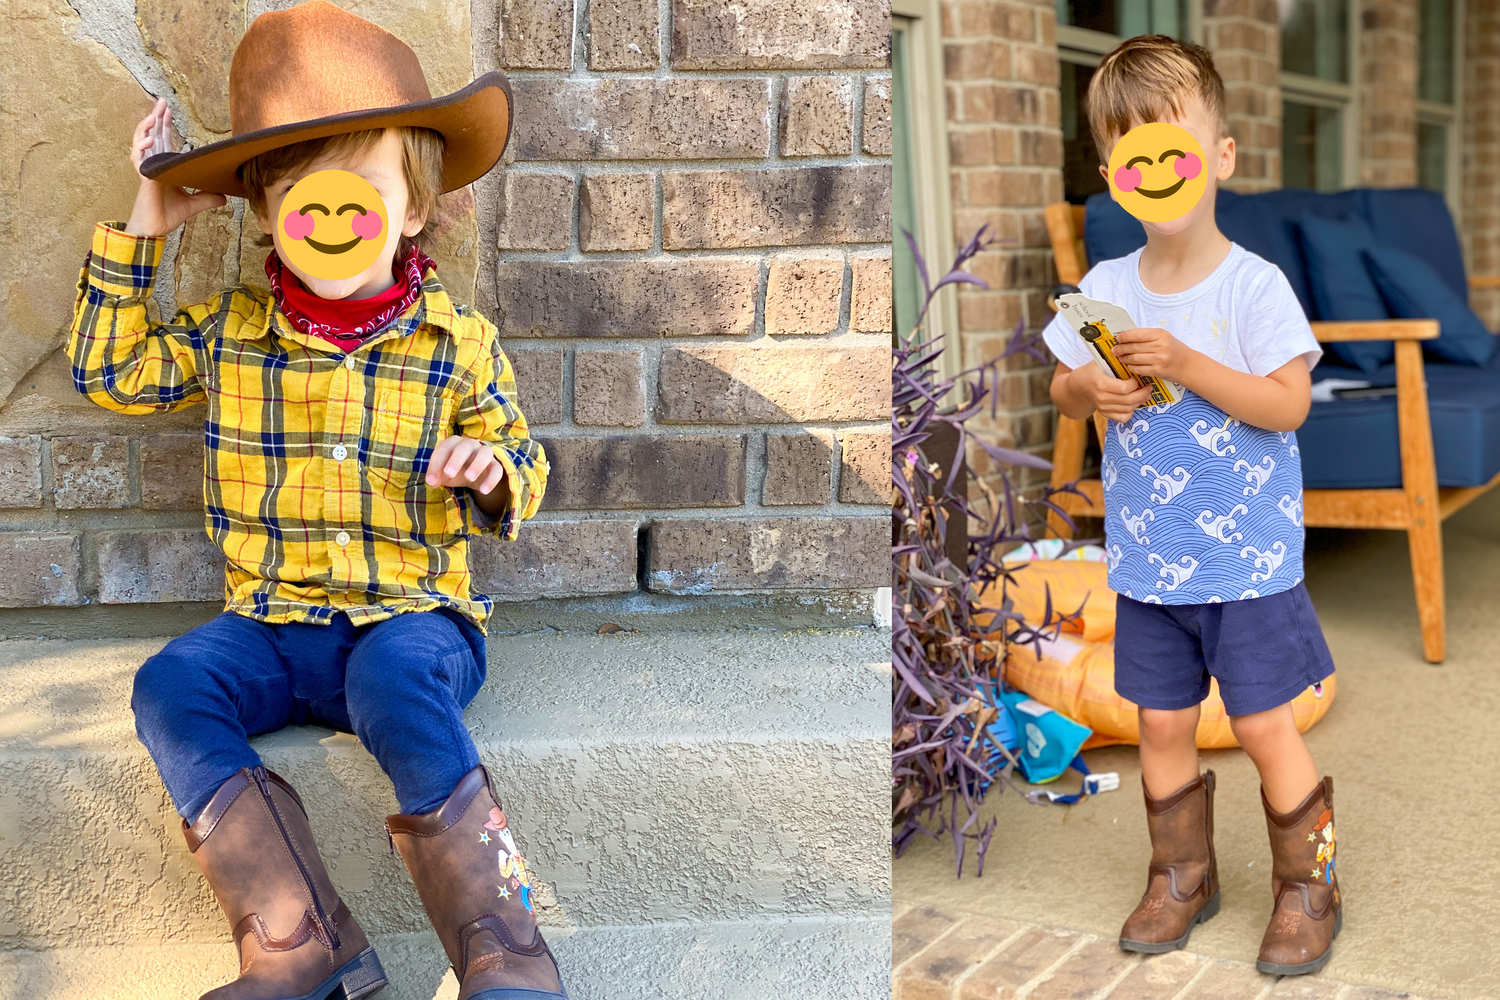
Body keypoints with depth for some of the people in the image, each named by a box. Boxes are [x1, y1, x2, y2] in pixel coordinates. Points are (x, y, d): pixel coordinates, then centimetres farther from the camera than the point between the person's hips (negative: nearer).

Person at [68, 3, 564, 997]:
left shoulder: (460, 341, 2)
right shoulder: (230, 329, 8)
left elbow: (524, 467, 10)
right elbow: (111, 373, 18)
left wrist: (489, 470, -16)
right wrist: (141, 233, 11)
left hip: (412, 610, -3)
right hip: (272, 620, 4)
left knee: (395, 678, -37)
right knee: (171, 685, -25)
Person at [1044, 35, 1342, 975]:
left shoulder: (1255, 285, -12)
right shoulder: (1106, 287, 1)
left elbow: (1290, 405, -18)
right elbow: (1062, 388, 11)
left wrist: (1186, 363, -26)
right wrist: (1091, 390, -12)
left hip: (1248, 556, -4)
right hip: (1148, 558, 4)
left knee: (1265, 725, 3)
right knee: (1163, 722, 14)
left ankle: (1309, 888, 23)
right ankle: (1182, 875, 32)